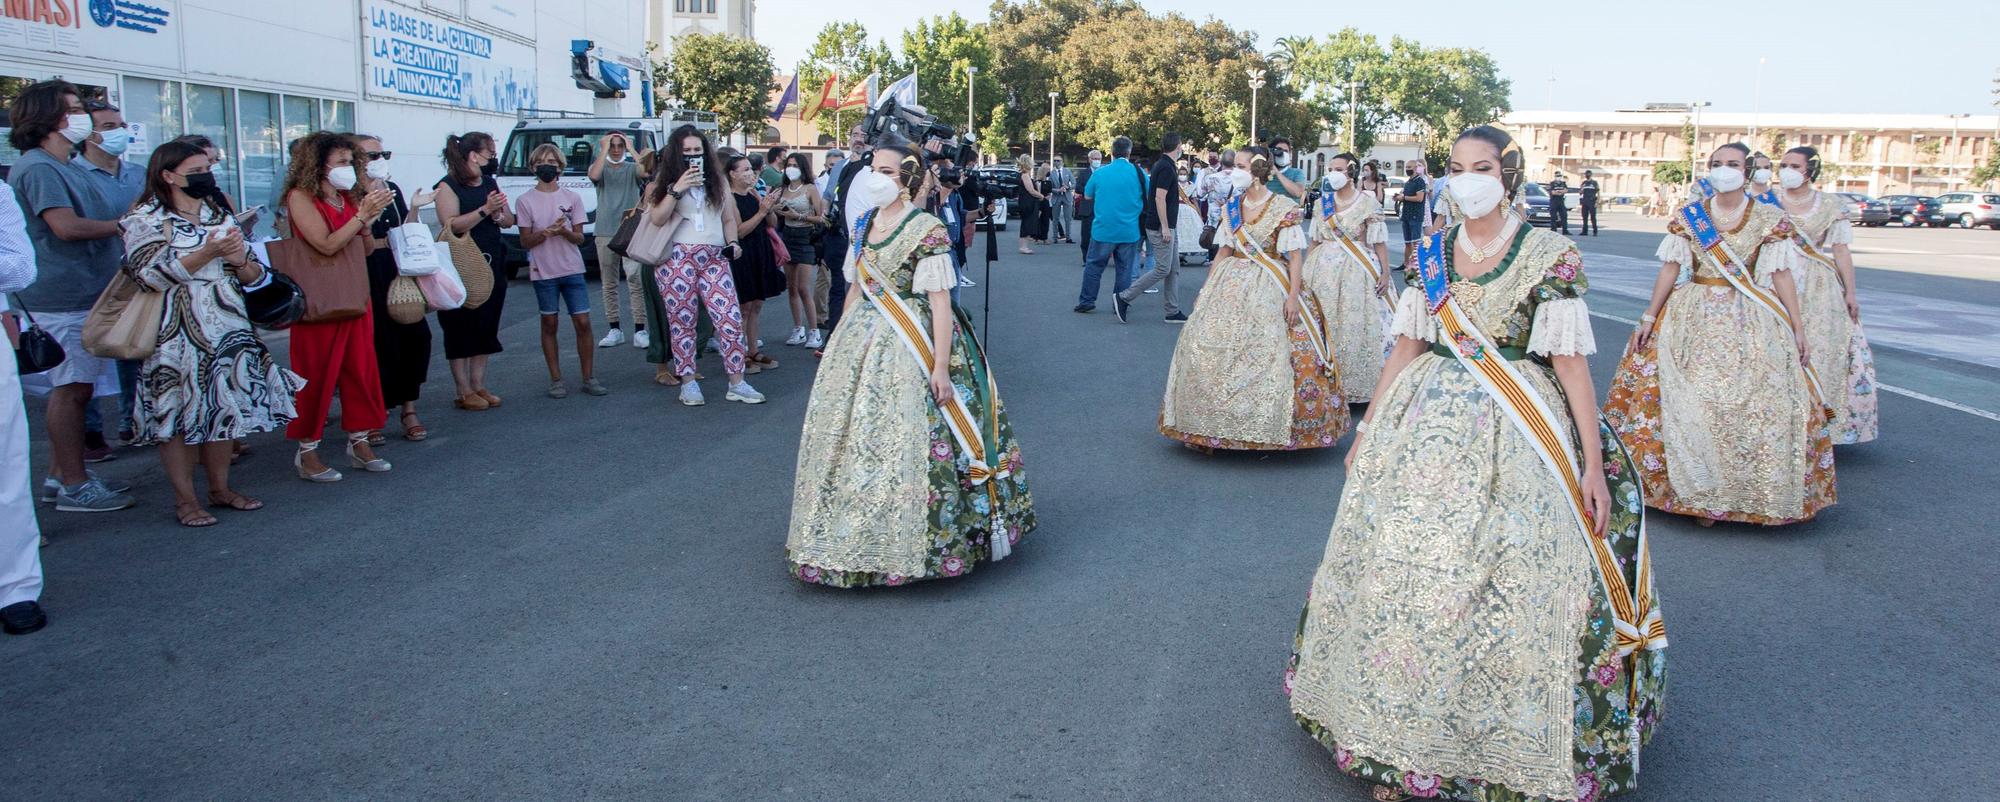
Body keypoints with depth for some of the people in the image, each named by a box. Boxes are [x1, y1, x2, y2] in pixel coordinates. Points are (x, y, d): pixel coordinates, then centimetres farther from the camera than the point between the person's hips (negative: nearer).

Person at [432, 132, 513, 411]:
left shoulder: (490, 183, 13)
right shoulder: (448, 186, -7)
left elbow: (509, 221, 12)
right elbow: (450, 225, -19)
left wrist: (498, 213, -9)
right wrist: (484, 210, -23)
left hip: (492, 264, 7)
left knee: (486, 327, 10)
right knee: (461, 328, -1)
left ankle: (479, 386, 18)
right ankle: (463, 392, 5)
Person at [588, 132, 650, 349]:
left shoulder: (632, 168, 7)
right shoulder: (600, 168, 9)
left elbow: (646, 172, -16)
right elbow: (594, 175, -15)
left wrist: (632, 148, -10)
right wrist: (604, 148, -11)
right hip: (605, 233, 2)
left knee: (635, 280, -10)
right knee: (609, 284, 6)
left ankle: (639, 331, -8)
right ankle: (614, 331, 13)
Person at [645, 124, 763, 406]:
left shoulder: (716, 181, 16)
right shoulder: (665, 180, 8)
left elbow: (729, 219, 20)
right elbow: (657, 219, -3)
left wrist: (733, 242, 1)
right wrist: (676, 190, -13)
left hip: (714, 259, 2)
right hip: (677, 259, -2)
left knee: (731, 319, -7)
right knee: (682, 322, 2)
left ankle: (737, 383, 0)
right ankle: (688, 383, 13)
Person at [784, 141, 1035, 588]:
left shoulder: (927, 231, -11)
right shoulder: (864, 223, 10)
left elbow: (941, 303, -15)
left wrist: (941, 367, -19)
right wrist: (842, 344, 14)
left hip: (910, 350, -7)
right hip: (862, 344, 7)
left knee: (907, 440, -4)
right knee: (854, 438, 10)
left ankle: (912, 541, 10)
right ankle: (860, 535, 24)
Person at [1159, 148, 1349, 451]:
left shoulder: (1284, 209, -6)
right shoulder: (1232, 207, 10)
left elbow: (1295, 257, -7)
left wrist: (1293, 297, -15)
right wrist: (1207, 290, 9)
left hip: (1270, 290, -5)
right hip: (1232, 286, 5)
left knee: (1269, 355, -8)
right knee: (1205, 345, -3)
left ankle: (1268, 430, 6)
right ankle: (1209, 427, 8)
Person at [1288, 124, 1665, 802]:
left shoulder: (1549, 254, -4)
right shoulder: (1429, 253, 8)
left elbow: (1570, 360, -6)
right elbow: (1407, 349, 11)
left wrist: (1593, 463, -10)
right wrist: (1368, 430, 10)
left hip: (1516, 432, -3)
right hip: (1426, 424, 4)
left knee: (1512, 581, -5)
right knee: (1401, 566, 3)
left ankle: (1511, 744, 14)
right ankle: (1407, 729, 22)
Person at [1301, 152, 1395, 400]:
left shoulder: (1368, 202, -4)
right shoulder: (1322, 202, 8)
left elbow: (1380, 242, -4)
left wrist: (1385, 274, -9)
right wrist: (1304, 269, 11)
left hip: (1357, 271, -4)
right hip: (1325, 269, 4)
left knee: (1356, 326, -3)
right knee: (1327, 325, 3)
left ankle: (1357, 384, 6)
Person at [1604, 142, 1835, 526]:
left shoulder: (1771, 219, 1)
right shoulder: (1687, 216, 4)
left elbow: (1782, 275, 0)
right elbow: (1670, 269, 5)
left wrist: (1797, 328, -2)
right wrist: (1649, 317, 2)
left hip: (1752, 322, -1)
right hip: (1693, 319, 1)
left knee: (1756, 404, -4)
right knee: (1692, 402, -2)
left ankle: (1751, 494, 10)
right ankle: (1700, 493, 10)